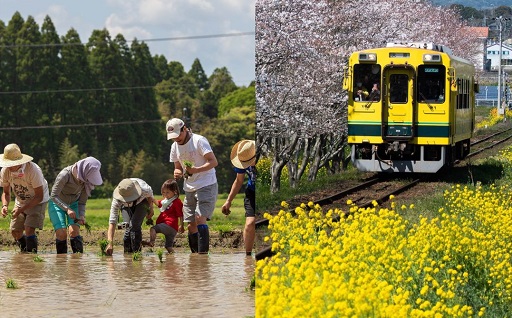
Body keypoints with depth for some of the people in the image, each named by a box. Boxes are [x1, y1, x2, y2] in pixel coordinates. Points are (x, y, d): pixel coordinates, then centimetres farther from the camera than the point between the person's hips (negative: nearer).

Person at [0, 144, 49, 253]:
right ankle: (24, 251, 28)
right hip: (20, 202, 5)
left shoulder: (33, 170, -33)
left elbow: (39, 197, -27)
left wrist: (22, 209, -35)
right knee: (15, 232, 1)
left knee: (29, 229, -22)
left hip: (37, 202, -5)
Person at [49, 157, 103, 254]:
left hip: (73, 204, 3)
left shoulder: (87, 181, -15)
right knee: (61, 232, -17)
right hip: (57, 204, -3)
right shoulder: (65, 175, -30)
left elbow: (82, 202, -6)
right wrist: (67, 209, -36)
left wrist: (81, 216, -23)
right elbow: (53, 196, -27)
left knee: (74, 231, -18)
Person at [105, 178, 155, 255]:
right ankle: (127, 252, -6)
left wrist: (151, 210, 1)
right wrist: (110, 243, -49)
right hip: (125, 206, 1)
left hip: (142, 202, -1)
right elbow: (112, 222, -40)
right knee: (128, 226, -20)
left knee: (134, 225, -23)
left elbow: (150, 196, -13)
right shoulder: (116, 201, -39)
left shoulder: (144, 190, -41)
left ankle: (136, 251, -14)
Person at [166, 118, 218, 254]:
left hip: (206, 186, -7)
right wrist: (177, 173, -6)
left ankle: (203, 253, -22)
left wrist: (195, 170, -28)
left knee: (200, 219, -21)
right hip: (189, 189, 7)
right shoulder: (175, 146, 10)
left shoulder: (199, 141, -11)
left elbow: (213, 162, -15)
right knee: (191, 225, 5)